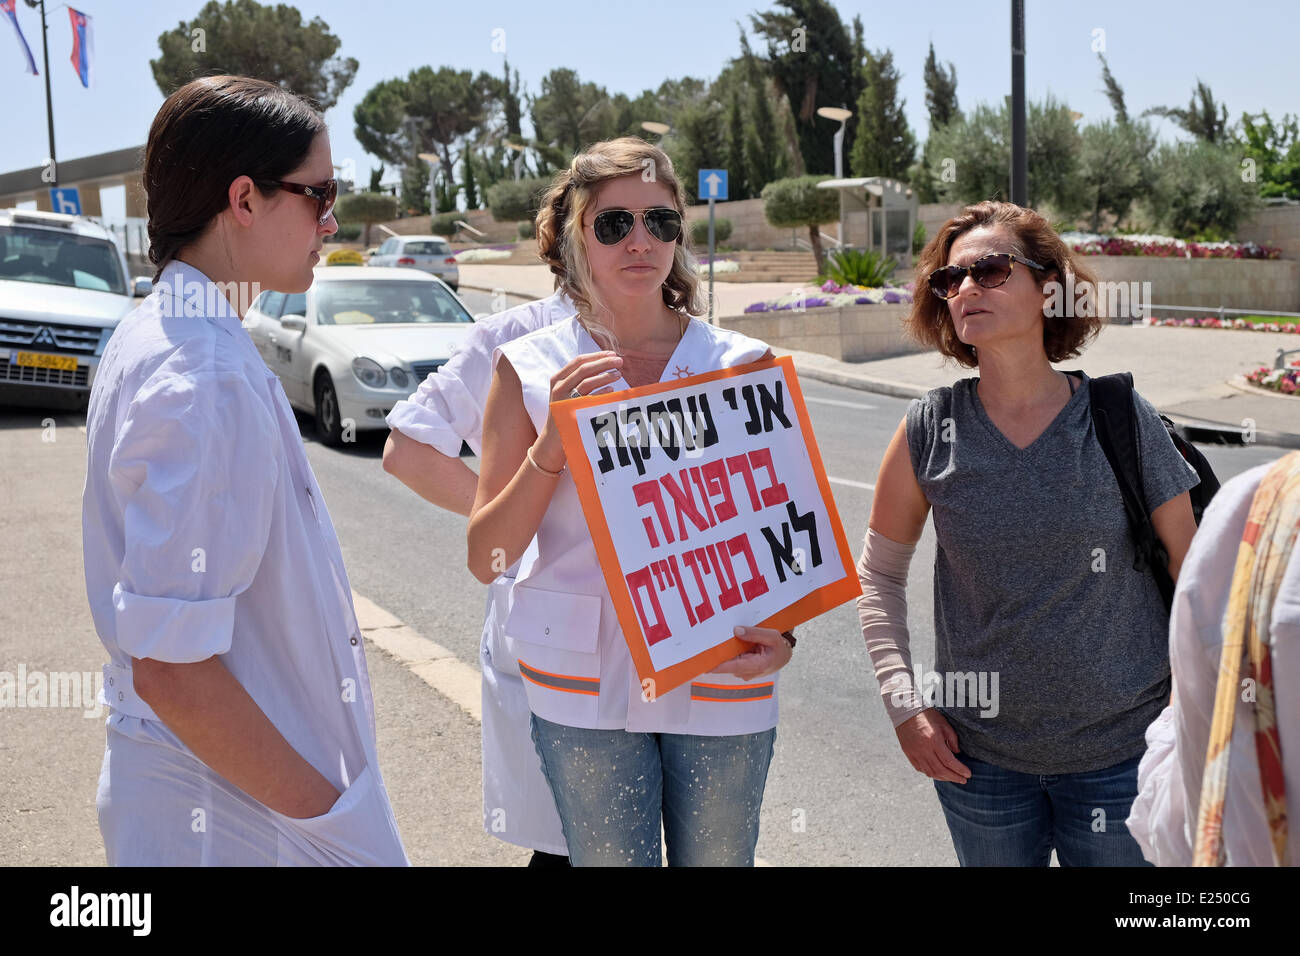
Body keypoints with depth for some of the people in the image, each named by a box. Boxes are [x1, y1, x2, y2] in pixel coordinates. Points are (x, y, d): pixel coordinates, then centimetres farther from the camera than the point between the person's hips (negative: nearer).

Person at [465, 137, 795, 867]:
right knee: (606, 858, 10)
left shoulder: (742, 364, 0)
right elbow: (487, 558, -4)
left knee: (718, 858, 14)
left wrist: (784, 632, -16)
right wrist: (554, 441, -18)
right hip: (586, 681, 0)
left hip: (721, 676, 1)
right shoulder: (530, 368, -1)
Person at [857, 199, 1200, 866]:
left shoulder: (1122, 419, -9)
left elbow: (1193, 573, -1)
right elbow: (879, 572, 5)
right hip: (977, 755, 1)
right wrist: (903, 702, -3)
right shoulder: (930, 430, -6)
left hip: (1119, 754, -1)